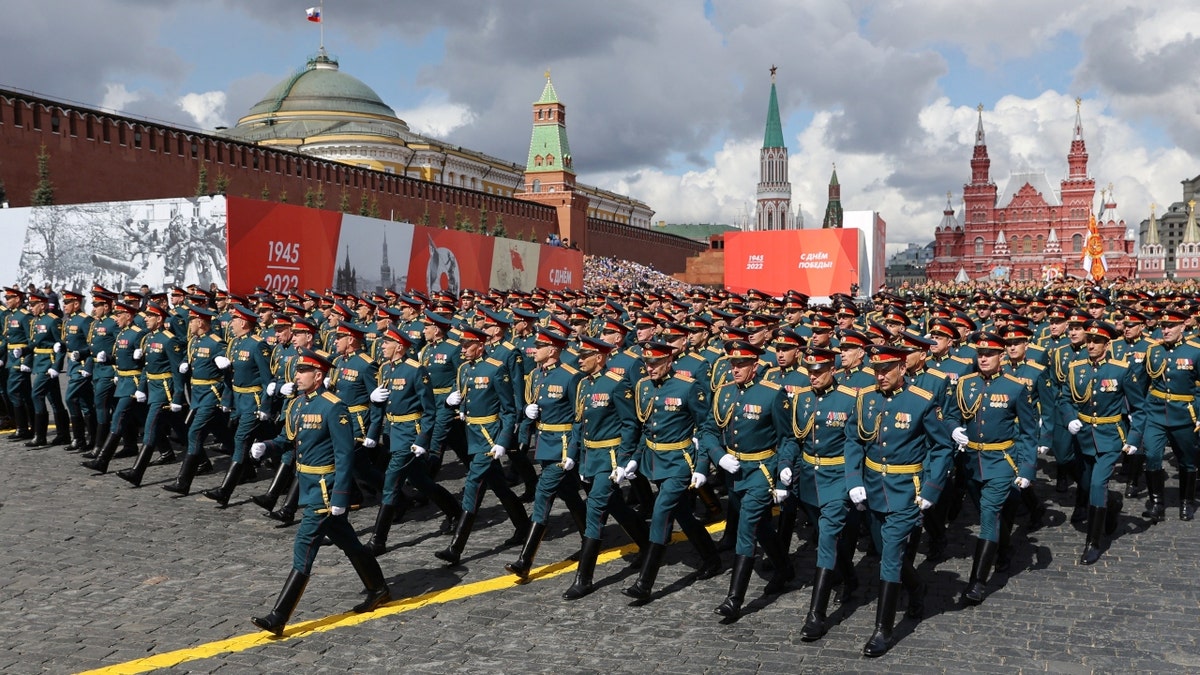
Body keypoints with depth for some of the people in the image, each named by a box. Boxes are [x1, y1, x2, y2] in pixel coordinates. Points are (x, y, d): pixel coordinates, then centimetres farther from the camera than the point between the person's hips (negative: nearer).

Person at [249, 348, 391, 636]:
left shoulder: (334, 408, -18)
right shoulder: (297, 405, 7)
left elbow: (345, 456, -19)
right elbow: (288, 439, 18)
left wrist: (340, 497, -22)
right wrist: (265, 446, -3)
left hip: (324, 490, -9)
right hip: (308, 485, 9)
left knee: (304, 548, -7)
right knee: (347, 542, 19)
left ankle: (278, 618, -3)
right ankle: (379, 590, 35)